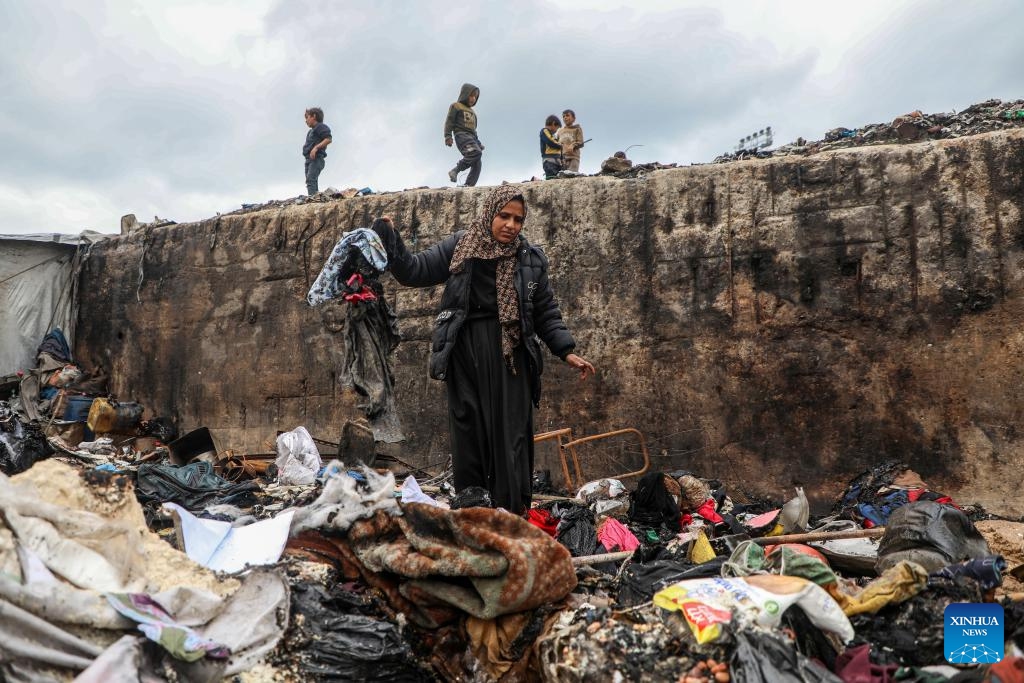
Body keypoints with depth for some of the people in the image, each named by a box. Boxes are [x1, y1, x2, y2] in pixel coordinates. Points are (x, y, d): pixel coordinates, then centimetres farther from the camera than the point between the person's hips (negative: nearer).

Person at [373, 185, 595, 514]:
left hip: (509, 357, 0)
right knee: (468, 435, 5)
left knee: (511, 436, -1)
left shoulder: (531, 258, 7)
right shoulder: (458, 247, 5)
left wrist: (567, 351, 1)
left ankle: (513, 516, 7)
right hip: (466, 355, 0)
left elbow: (546, 312, 9)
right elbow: (413, 271, 4)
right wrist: (388, 236, -9)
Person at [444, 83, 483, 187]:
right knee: (475, 153, -34)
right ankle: (455, 171, -27)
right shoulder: (456, 106, 11)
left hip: (472, 137, 8)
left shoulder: (472, 111, 32)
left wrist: (478, 143, 27)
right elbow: (449, 121, 1)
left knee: (477, 164, -11)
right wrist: (448, 136, -13)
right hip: (462, 135, -8)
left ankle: (469, 186, -17)